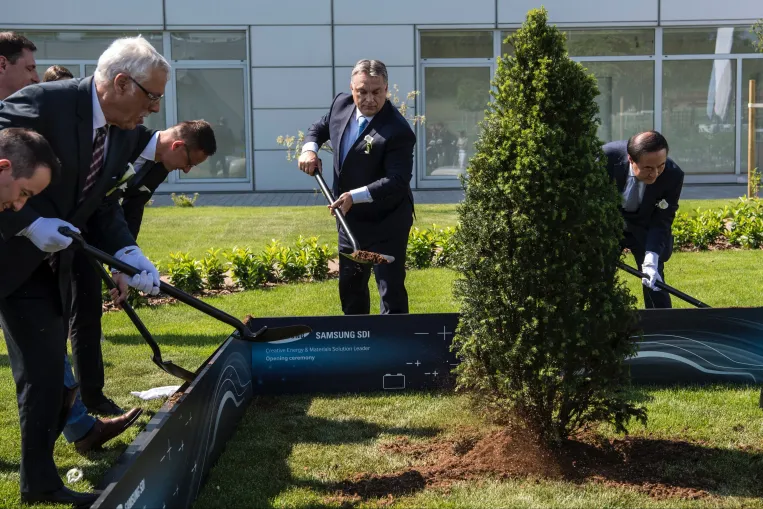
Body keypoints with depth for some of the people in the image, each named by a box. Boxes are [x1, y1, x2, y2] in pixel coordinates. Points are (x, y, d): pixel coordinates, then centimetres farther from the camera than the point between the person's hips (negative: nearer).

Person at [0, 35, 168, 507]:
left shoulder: (126, 132, 0)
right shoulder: (41, 103, -22)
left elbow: (102, 204, 5)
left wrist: (127, 252, -10)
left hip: (48, 264, 7)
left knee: (46, 371, 8)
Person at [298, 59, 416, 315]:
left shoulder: (397, 130, -25)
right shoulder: (342, 104, -3)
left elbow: (398, 180, -30)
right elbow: (320, 127, 17)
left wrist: (356, 196, -38)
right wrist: (309, 148, -5)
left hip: (386, 223, -8)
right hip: (350, 218, 8)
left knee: (391, 292, -5)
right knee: (350, 285, 23)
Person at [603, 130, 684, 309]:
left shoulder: (673, 176, -29)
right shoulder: (608, 156, -32)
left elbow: (661, 222, -21)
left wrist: (651, 261, -34)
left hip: (645, 226, 0)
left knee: (654, 284, -5)